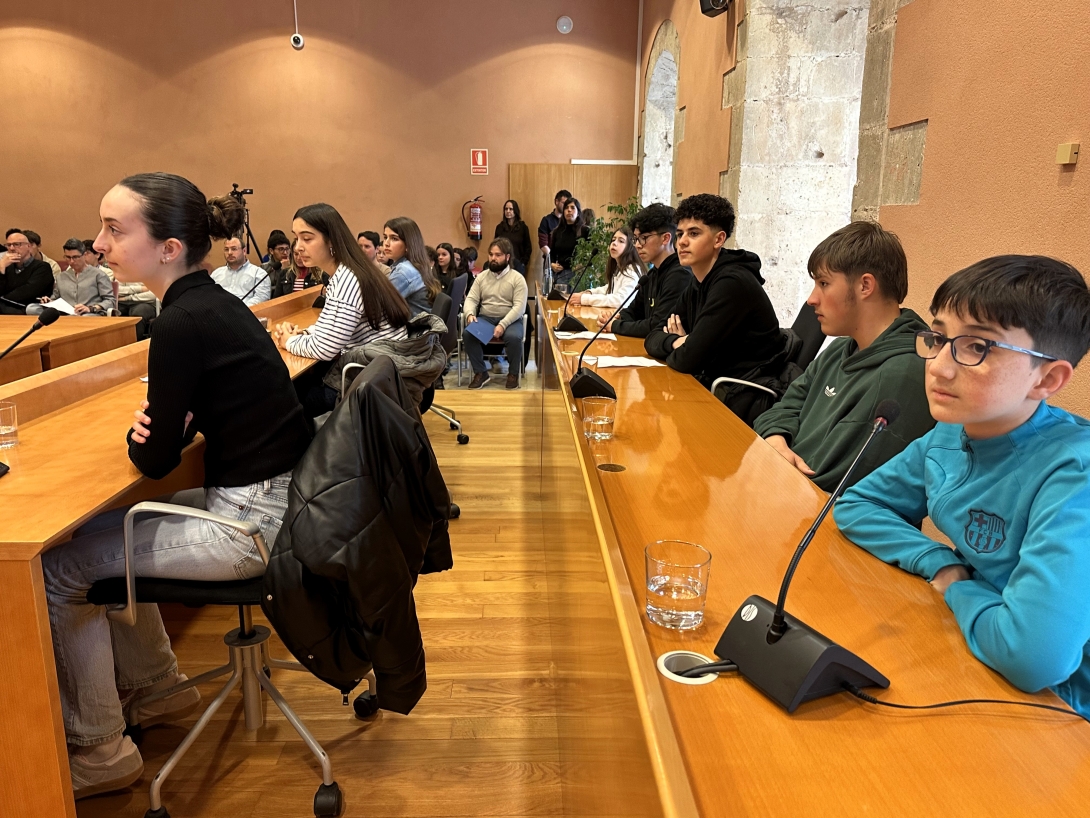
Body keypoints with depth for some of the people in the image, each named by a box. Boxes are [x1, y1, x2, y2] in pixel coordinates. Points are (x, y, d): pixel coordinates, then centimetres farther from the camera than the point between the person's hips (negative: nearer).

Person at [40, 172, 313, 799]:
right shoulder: (214, 301, 6)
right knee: (98, 531, 23)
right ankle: (157, 685, 36)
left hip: (250, 522, -9)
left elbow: (155, 460, -14)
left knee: (55, 567, 3)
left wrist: (140, 435, 6)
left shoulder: (184, 323, -22)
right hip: (271, 495, 9)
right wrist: (155, 426, -5)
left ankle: (99, 751, 19)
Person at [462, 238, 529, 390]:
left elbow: (519, 306, -12)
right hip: (485, 318, 3)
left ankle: (513, 374, -10)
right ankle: (481, 372, -11)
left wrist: (503, 324, -25)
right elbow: (471, 299, 5)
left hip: (510, 320, -3)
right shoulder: (481, 276, 11)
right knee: (467, 333, -25)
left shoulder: (517, 278, -2)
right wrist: (470, 314, -19)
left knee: (514, 337, -35)